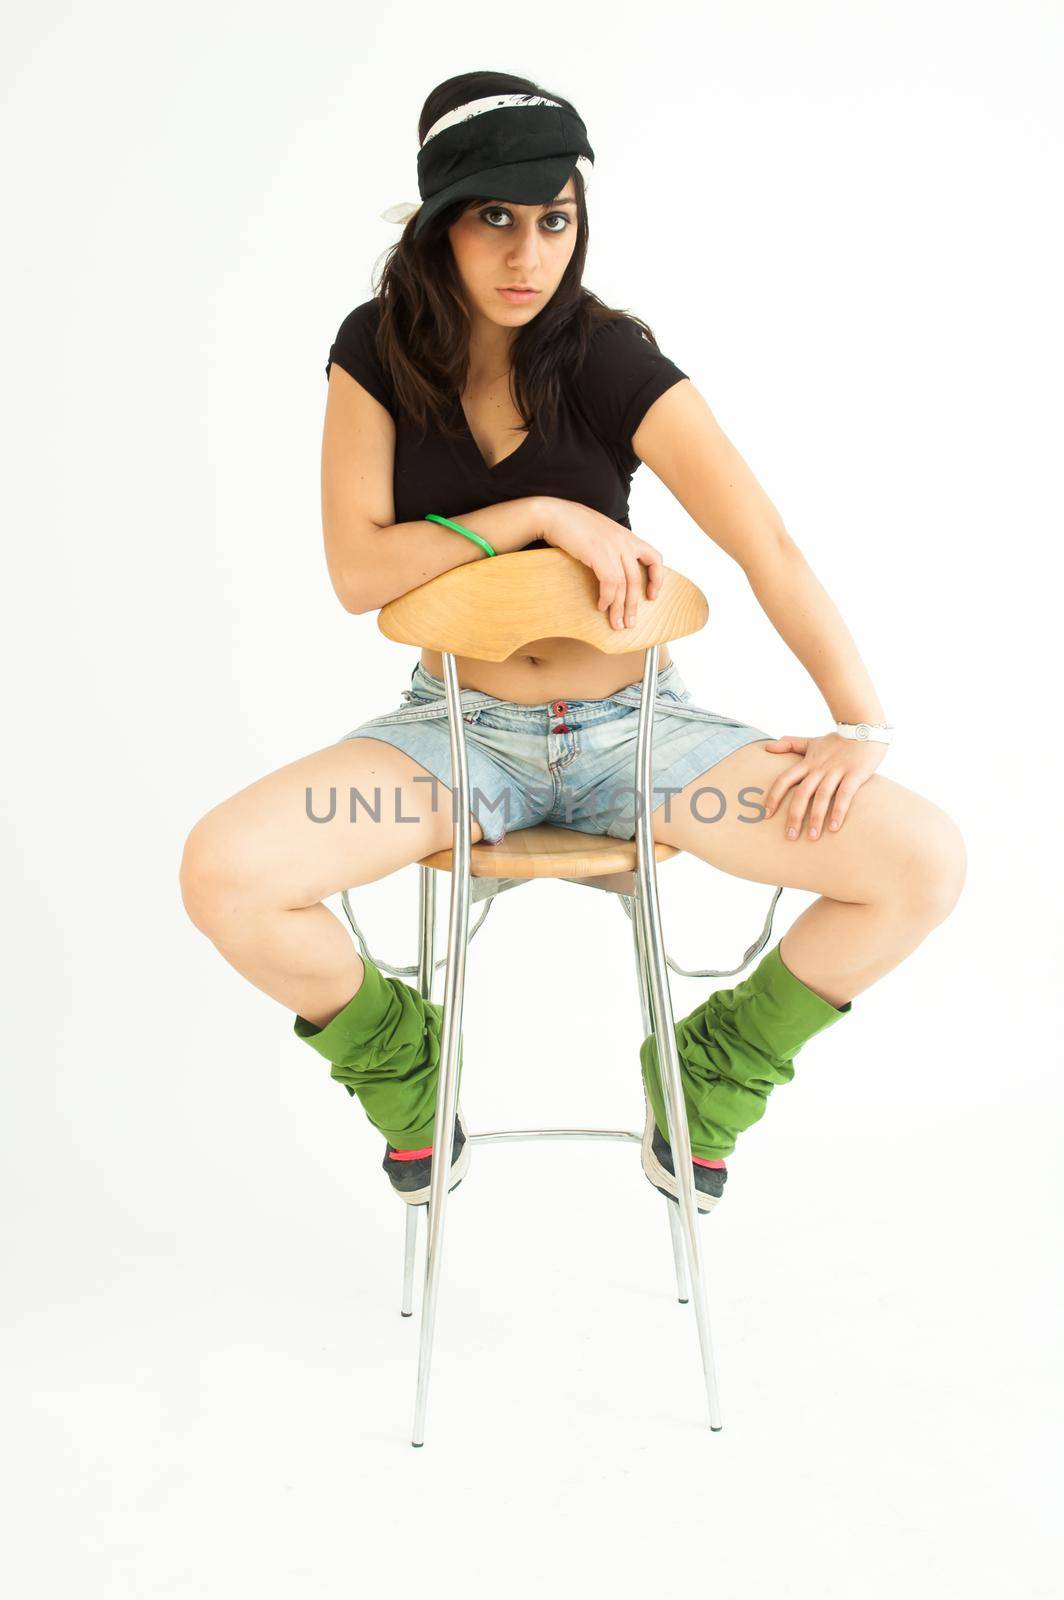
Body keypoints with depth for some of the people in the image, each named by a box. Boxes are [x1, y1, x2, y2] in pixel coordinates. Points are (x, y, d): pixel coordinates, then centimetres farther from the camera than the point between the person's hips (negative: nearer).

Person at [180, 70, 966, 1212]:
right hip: (459, 726, 1)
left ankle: (711, 1069, 10)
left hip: (633, 725, 0)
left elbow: (768, 545, -13)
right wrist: (544, 513, -20)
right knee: (222, 874, -27)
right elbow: (358, 572, -11)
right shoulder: (379, 349, -5)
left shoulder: (612, 361, -11)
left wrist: (861, 725, -20)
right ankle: (401, 1061, 7)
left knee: (927, 865, -18)